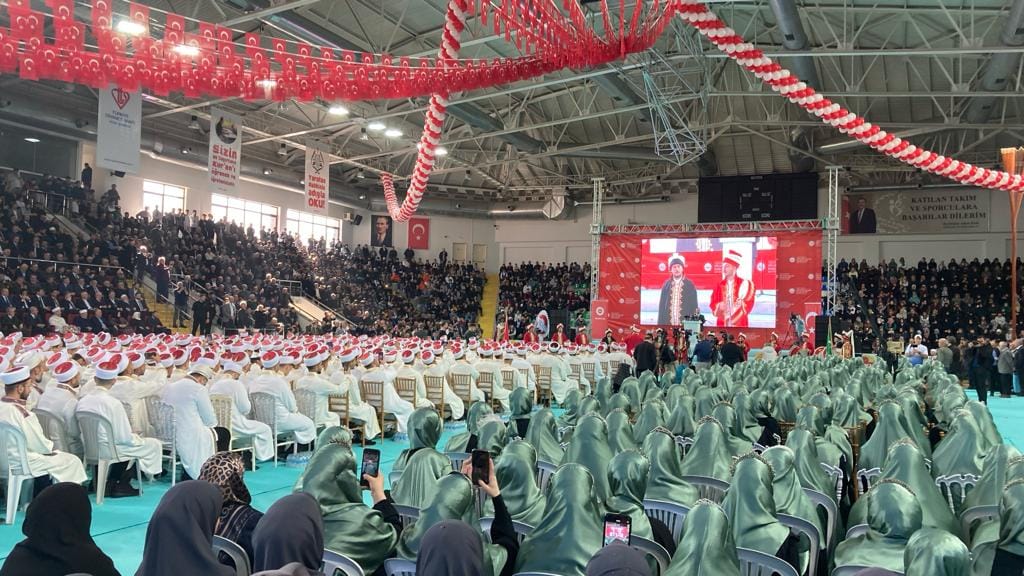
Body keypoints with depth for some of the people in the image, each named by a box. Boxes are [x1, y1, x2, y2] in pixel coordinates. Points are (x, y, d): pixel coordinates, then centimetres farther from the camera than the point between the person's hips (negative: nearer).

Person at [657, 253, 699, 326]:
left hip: (685, 323, -2)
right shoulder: (666, 285, 9)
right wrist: (661, 324, 3)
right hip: (668, 324, 2)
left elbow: (694, 306, 3)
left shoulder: (689, 285, 3)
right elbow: (661, 306, 10)